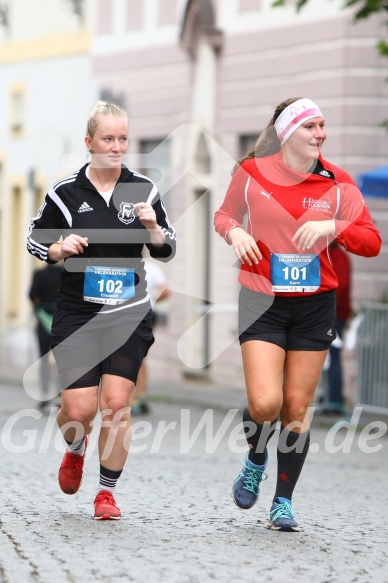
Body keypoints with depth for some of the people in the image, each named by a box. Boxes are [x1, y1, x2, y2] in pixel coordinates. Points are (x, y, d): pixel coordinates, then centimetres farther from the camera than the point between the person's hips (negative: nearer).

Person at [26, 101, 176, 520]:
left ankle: (107, 490, 8)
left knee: (116, 404, -8)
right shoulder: (65, 192, -3)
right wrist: (60, 249, -13)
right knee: (79, 409, -6)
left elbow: (166, 251, 7)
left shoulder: (142, 189, 1)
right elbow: (34, 240, 7)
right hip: (76, 314, -1)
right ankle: (75, 449, 30)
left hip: (129, 313, 1)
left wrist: (153, 227, -14)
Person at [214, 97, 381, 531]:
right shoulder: (251, 172, -4)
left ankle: (283, 501, 17)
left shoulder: (336, 182, -2)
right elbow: (225, 214, 15)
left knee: (297, 406, 2)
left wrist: (332, 226, -21)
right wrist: (234, 232, -8)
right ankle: (255, 460, 18)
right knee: (265, 402, -15)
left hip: (315, 304, 2)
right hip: (262, 301, -2)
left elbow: (372, 243, -3)